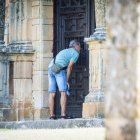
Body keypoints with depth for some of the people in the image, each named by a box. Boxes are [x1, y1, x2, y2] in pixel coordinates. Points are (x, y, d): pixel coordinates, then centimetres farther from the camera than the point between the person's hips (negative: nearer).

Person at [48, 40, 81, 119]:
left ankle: (52, 115, 1)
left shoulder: (64, 51, 33)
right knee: (63, 93, -5)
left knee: (52, 94, 5)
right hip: (59, 70, -8)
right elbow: (69, 67, -3)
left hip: (51, 69, 8)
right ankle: (63, 114, -12)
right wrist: (67, 80, 1)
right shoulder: (76, 53, 7)